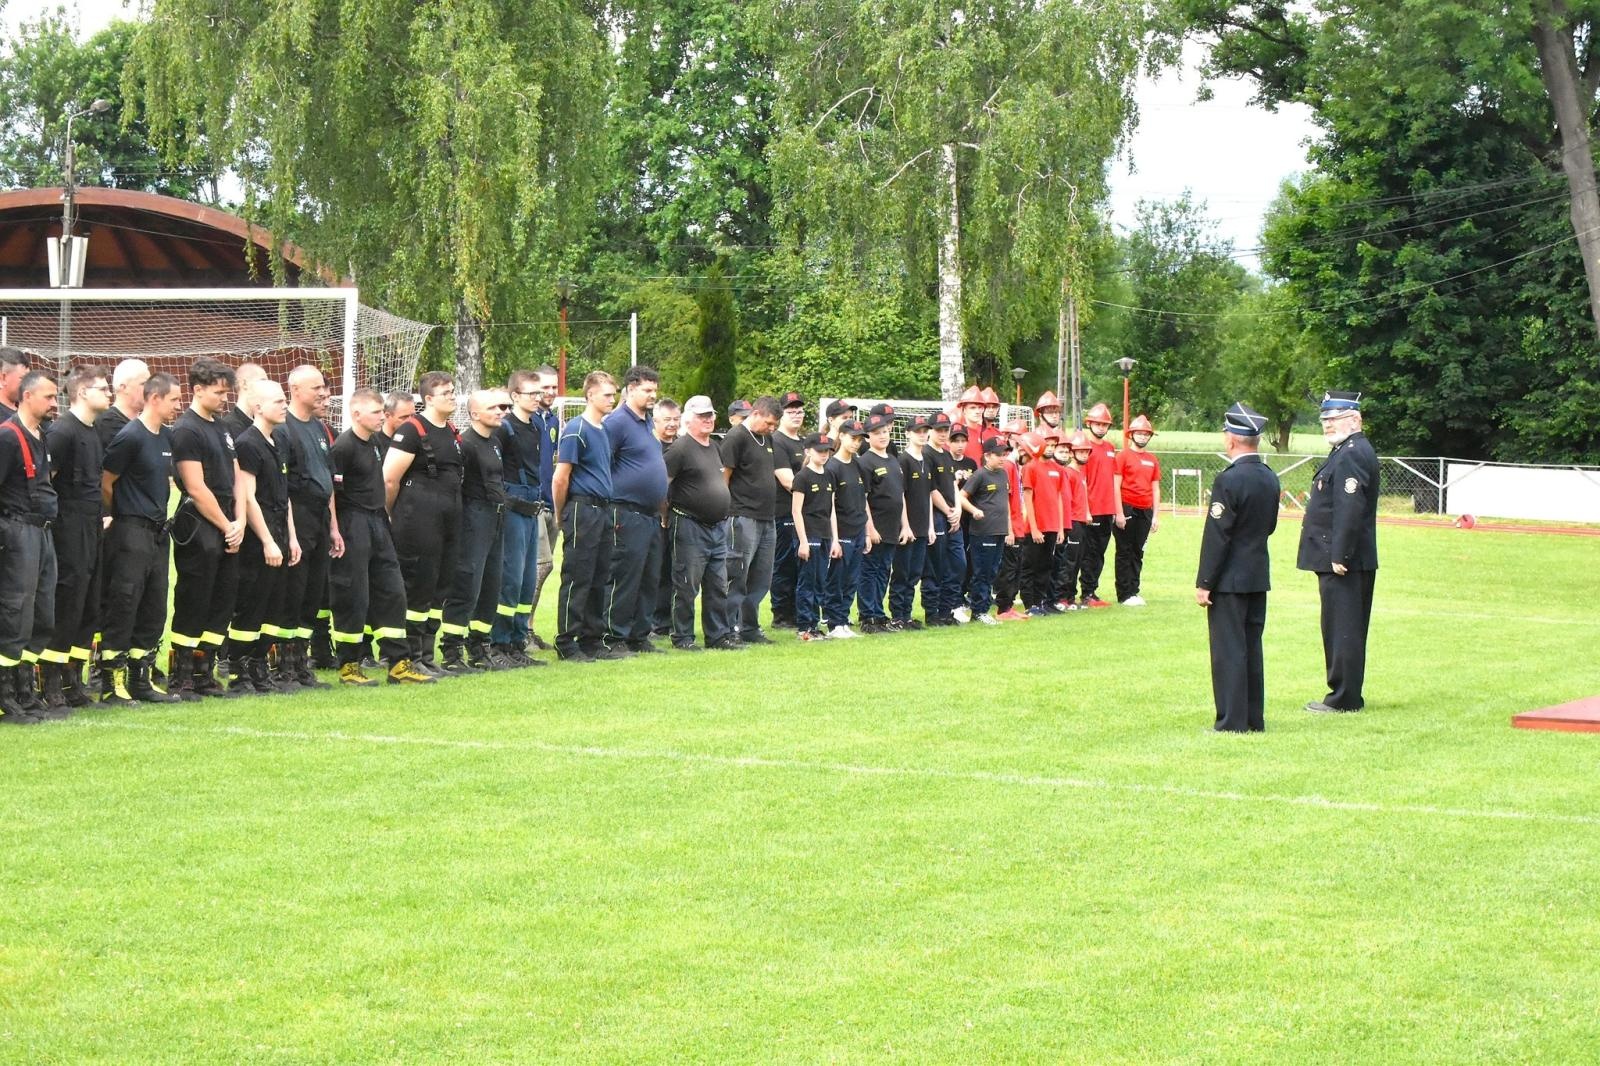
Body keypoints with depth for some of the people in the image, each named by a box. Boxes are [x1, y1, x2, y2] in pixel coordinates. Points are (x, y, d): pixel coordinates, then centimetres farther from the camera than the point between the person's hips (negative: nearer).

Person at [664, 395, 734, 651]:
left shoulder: (714, 448, 16)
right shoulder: (680, 448, -10)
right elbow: (661, 484, -15)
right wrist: (667, 518, -11)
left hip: (717, 527, 8)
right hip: (690, 527, -8)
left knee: (719, 586, 11)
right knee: (687, 586, -3)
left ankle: (719, 635, 17)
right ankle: (682, 637, 4)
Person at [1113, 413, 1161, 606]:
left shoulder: (1152, 460, 14)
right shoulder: (1123, 456, -2)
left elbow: (1155, 489, 16)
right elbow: (1116, 486, -7)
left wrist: (1156, 515, 10)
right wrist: (1119, 513, -13)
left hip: (1145, 511, 5)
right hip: (1127, 509, -5)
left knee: (1138, 553, 8)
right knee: (1125, 552, -2)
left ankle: (1134, 591, 13)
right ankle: (1125, 595, -1)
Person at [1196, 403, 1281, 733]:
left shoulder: (1229, 480, -18)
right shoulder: (1270, 478, 6)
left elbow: (1216, 536, -17)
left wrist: (1204, 582, -13)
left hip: (1230, 580, -8)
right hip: (1259, 576, 8)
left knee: (1229, 650, -3)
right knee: (1251, 647, 13)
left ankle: (1232, 722, -2)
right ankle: (1254, 718, 17)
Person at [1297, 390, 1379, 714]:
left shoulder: (1352, 455, -16)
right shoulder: (1347, 452, 17)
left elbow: (1350, 509, -23)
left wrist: (1339, 556, -24)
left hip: (1344, 562, -11)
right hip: (1345, 558, 11)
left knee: (1342, 628, -6)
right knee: (1345, 629, 14)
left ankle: (1345, 697, -2)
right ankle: (1346, 694, 20)